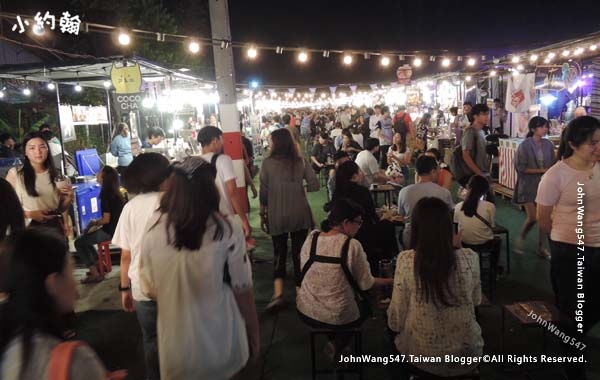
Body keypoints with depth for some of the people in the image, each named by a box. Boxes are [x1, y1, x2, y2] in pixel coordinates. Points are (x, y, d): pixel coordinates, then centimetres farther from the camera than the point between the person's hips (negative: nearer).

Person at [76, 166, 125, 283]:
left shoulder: (106, 194, -20)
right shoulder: (116, 193, 6)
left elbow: (106, 219, -21)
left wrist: (94, 222, -2)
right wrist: (96, 223, 10)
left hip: (109, 232, -9)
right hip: (115, 229, 9)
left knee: (78, 242, 5)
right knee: (85, 237, 25)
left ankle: (95, 273, 4)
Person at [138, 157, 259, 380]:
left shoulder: (154, 226, -10)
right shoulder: (227, 228, -18)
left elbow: (148, 289, 0)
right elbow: (242, 291, -12)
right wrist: (254, 335, 4)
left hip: (176, 347, 1)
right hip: (221, 345, 0)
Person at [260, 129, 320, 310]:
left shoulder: (268, 163, -7)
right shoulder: (301, 161, -1)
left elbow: (264, 192, -4)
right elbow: (315, 185, -4)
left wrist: (262, 214, 6)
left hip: (277, 216, -1)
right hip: (300, 214, 2)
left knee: (279, 253, 10)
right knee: (299, 252, 13)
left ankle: (278, 292, -3)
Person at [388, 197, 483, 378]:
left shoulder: (406, 260, -19)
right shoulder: (469, 258, -14)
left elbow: (395, 321, -12)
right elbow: (476, 300, 6)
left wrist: (394, 325, 12)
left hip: (421, 355, -1)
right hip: (465, 354, 2)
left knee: (394, 333, 32)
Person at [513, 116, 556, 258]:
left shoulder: (548, 144, 1)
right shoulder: (525, 145, -11)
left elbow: (552, 165, 8)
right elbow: (520, 168, -12)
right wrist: (541, 170, -15)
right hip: (529, 186, -4)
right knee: (532, 218, -5)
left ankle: (541, 248, 19)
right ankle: (520, 240, 22)